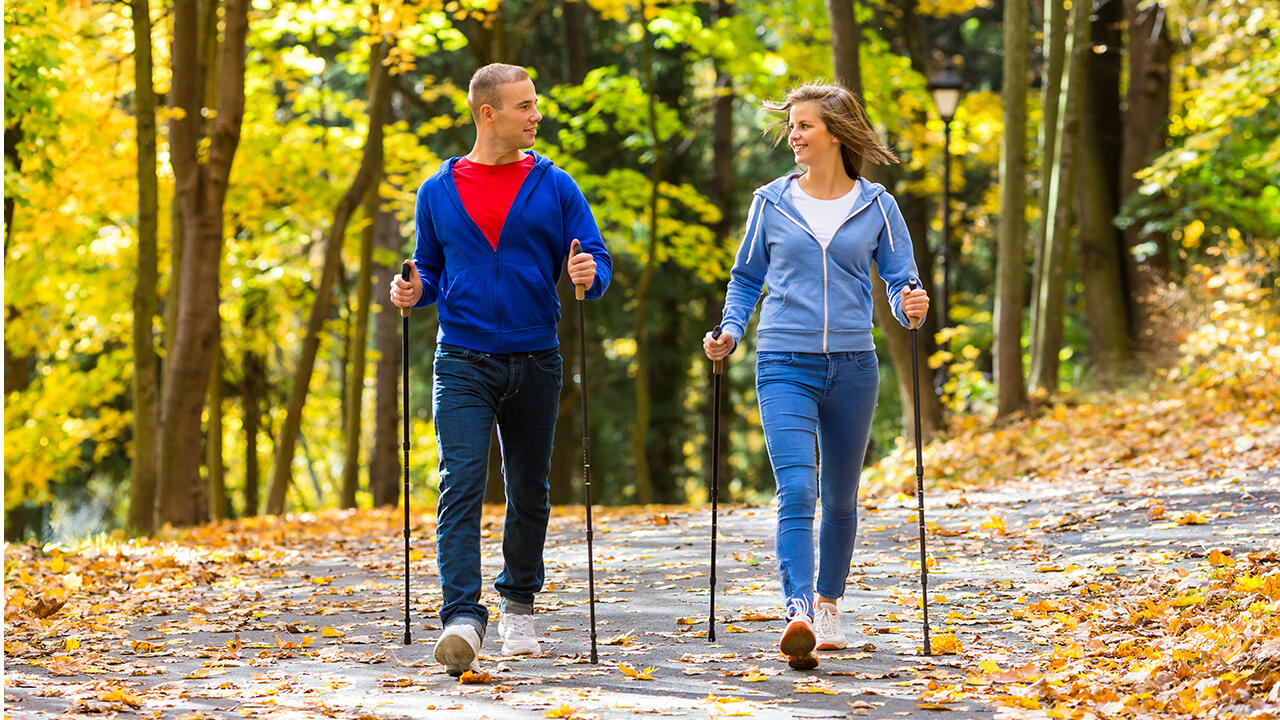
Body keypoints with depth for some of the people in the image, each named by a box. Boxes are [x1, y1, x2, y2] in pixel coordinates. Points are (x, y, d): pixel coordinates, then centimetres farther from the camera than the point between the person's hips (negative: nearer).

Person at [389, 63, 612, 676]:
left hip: (534, 364, 1)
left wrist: (590, 276, -20)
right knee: (462, 482, -16)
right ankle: (462, 617, -23)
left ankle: (519, 607, 29)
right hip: (463, 363, -1)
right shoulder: (438, 191, 6)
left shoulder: (555, 187, 4)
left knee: (528, 490, 11)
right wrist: (414, 291, -5)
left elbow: (598, 262, 3)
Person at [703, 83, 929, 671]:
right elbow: (746, 279, 14)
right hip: (785, 364, -1)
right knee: (796, 491, -17)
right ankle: (798, 617, -27)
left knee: (840, 496, 13)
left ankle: (828, 607, 31)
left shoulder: (877, 207, 4)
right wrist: (729, 332, -1)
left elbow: (900, 280, 8)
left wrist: (909, 307, -14)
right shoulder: (771, 203, 5)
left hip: (852, 367, 1)